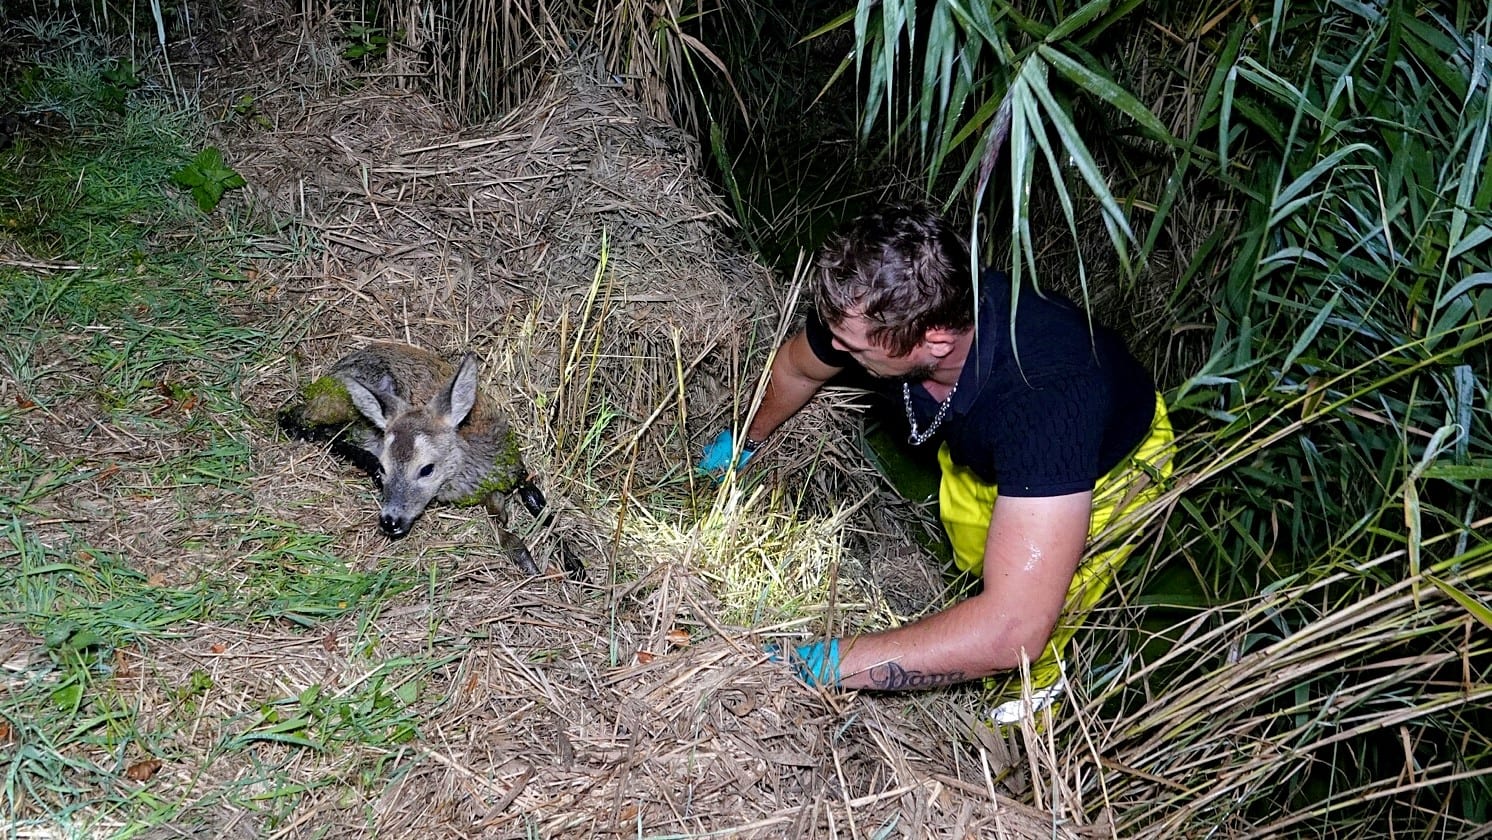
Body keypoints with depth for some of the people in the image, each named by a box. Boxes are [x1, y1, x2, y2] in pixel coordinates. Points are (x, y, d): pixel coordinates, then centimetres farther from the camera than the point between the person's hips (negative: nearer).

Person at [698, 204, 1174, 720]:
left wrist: (827, 662, -49)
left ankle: (1038, 683, 28)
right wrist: (746, 440, 13)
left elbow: (1011, 631, -53)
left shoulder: (1046, 395, -49)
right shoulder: (866, 312, -32)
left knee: (1024, 630, -7)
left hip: (1112, 459, -5)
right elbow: (796, 368, -5)